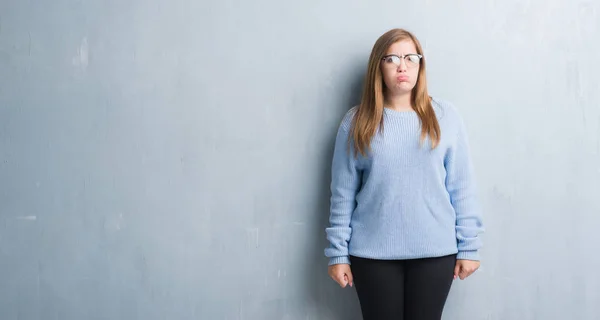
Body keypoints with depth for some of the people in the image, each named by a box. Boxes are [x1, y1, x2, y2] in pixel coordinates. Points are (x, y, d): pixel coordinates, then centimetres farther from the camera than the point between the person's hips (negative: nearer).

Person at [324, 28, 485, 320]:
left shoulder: (446, 116, 0)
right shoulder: (357, 122, 0)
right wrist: (338, 253, 0)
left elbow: (462, 188, 1)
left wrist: (469, 246, 0)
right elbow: (343, 194, 1)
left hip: (435, 250, 0)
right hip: (373, 252, 0)